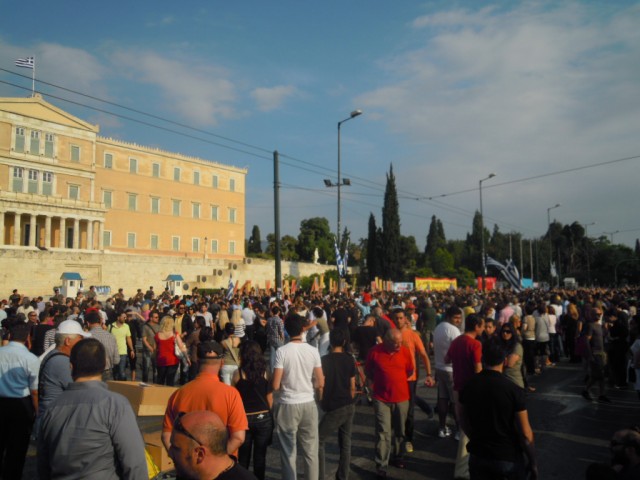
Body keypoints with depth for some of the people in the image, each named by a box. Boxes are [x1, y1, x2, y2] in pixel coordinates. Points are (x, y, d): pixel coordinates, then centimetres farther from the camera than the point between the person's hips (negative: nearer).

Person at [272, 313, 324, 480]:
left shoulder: (282, 351, -12)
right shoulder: (313, 351, -3)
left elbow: (275, 386, -13)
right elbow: (320, 384, 1)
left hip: (288, 405, -2)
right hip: (308, 404, 3)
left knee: (289, 452, 10)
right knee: (311, 451, 14)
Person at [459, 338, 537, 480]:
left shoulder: (468, 386, -8)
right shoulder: (514, 390, -19)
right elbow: (525, 435, -15)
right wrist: (533, 462, 0)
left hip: (478, 456, 3)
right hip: (508, 457, -2)